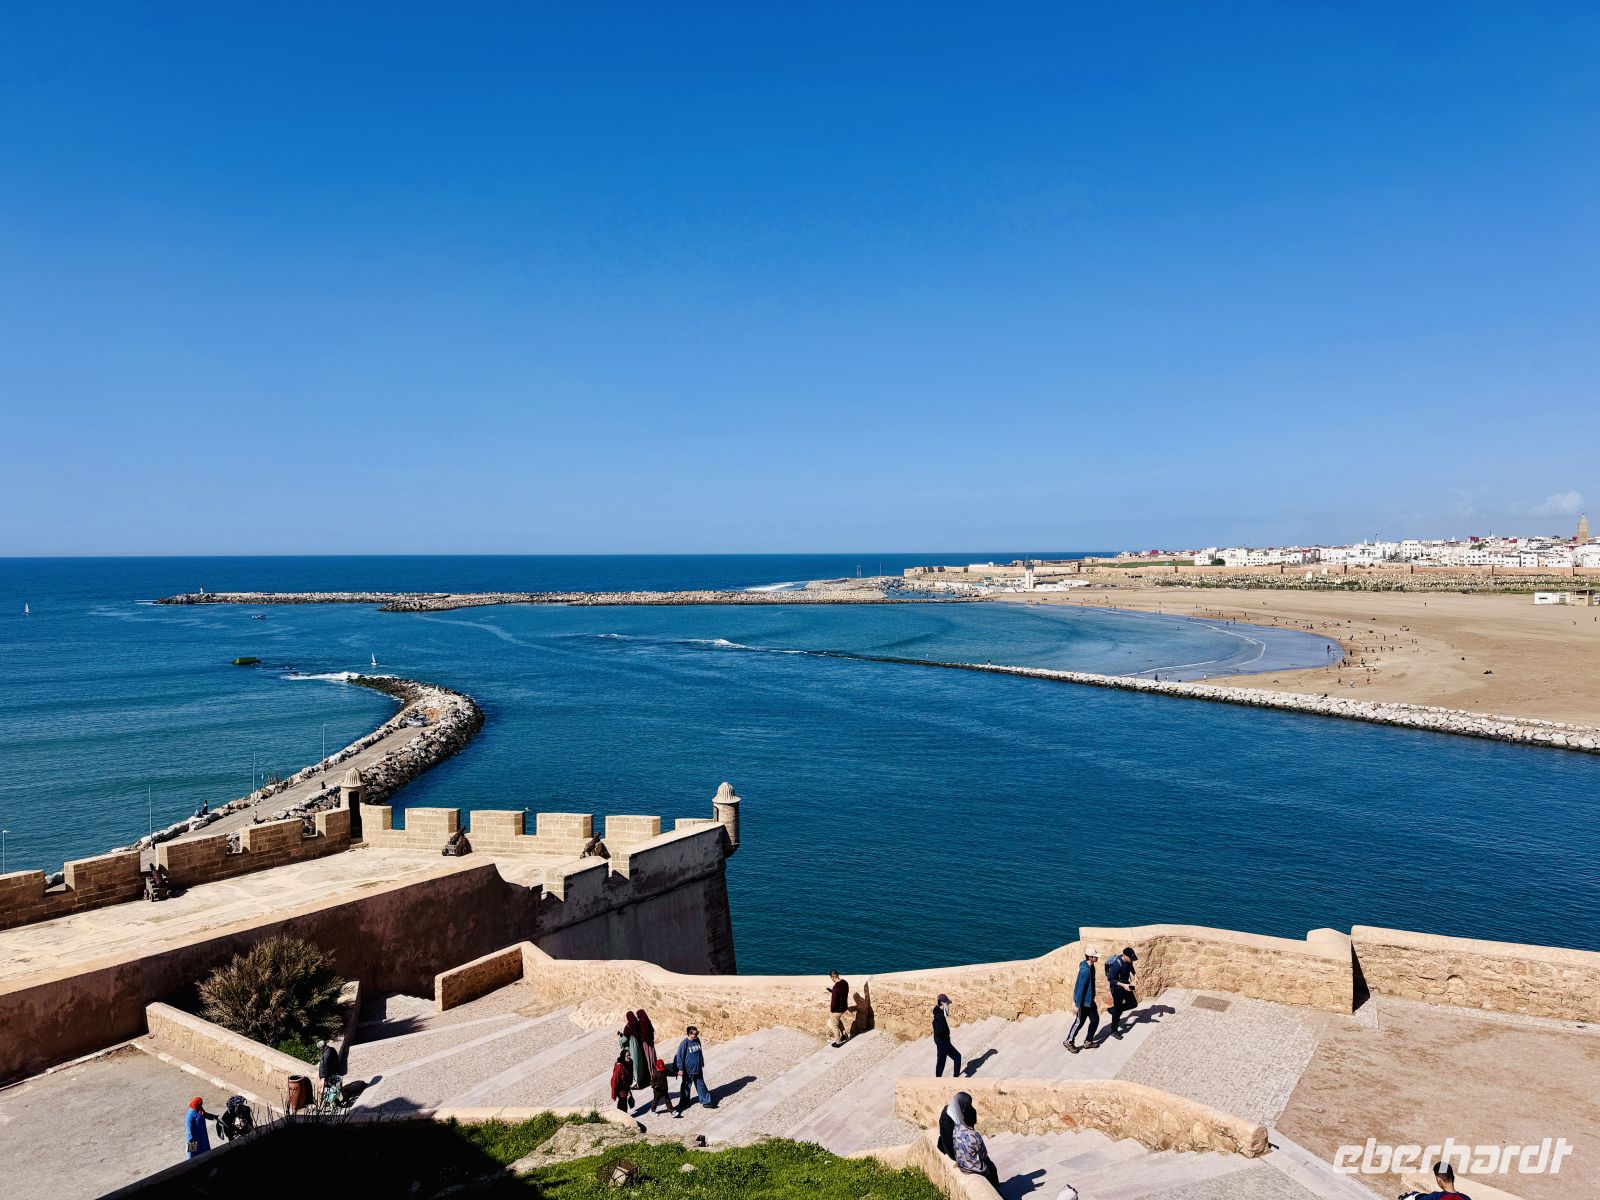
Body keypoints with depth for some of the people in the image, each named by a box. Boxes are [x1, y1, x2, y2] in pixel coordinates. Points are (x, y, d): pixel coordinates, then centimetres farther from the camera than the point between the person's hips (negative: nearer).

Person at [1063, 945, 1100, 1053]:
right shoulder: (1085, 971, -30)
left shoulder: (1090, 966, 0)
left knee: (1095, 1020, 16)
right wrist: (1078, 1004, -21)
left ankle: (1088, 1041, 31)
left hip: (1089, 1000, 9)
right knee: (1079, 1022, 5)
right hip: (1084, 1001, -9)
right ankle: (1069, 1042, 22)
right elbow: (1080, 988, -26)